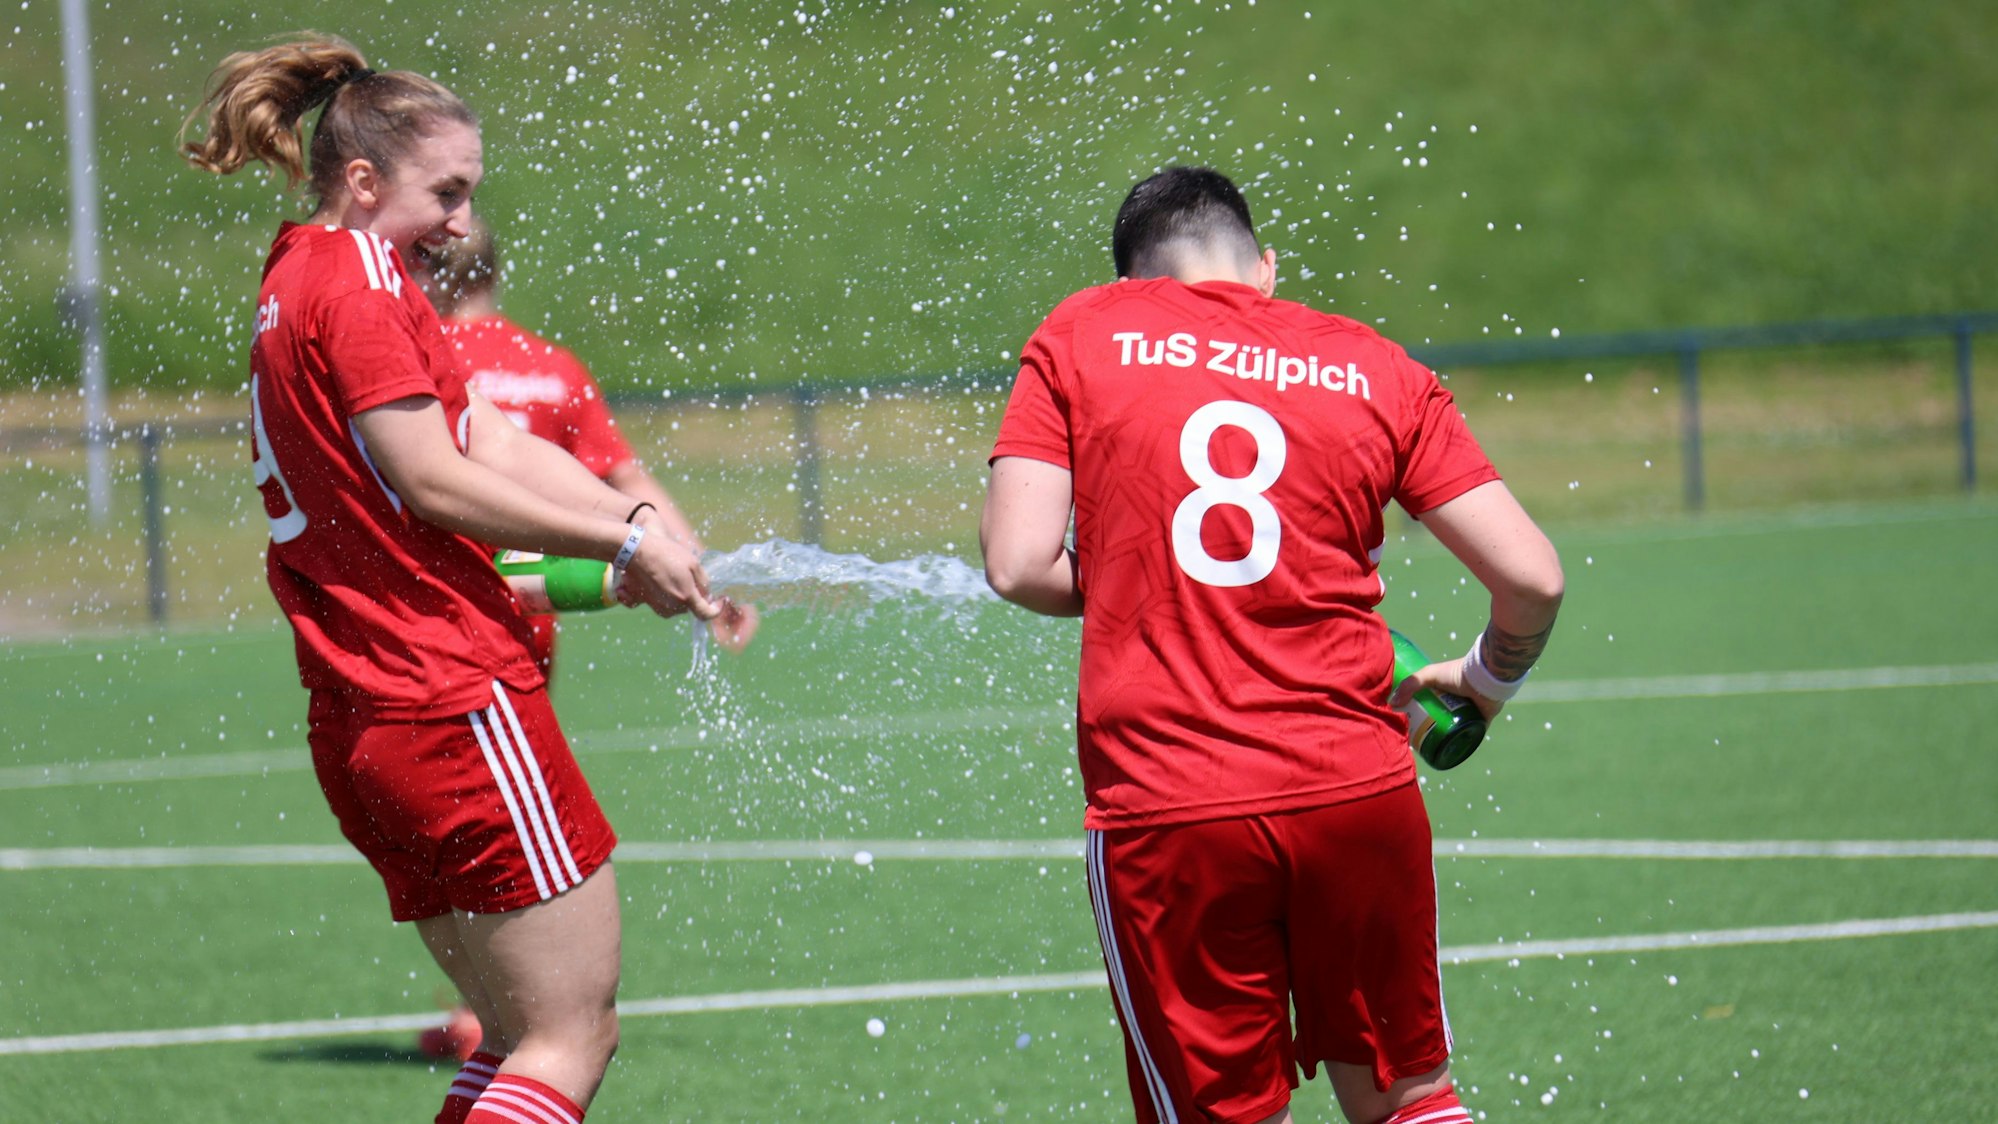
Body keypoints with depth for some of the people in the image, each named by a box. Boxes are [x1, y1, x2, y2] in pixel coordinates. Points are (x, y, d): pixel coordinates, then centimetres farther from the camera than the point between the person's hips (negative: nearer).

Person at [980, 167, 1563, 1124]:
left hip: (1161, 809, -2)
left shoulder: (1080, 336, 5)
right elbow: (1531, 578, 4)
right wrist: (1484, 679, 25)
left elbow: (1018, 564, -4)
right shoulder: (1375, 367, 8)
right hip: (1359, 793, 2)